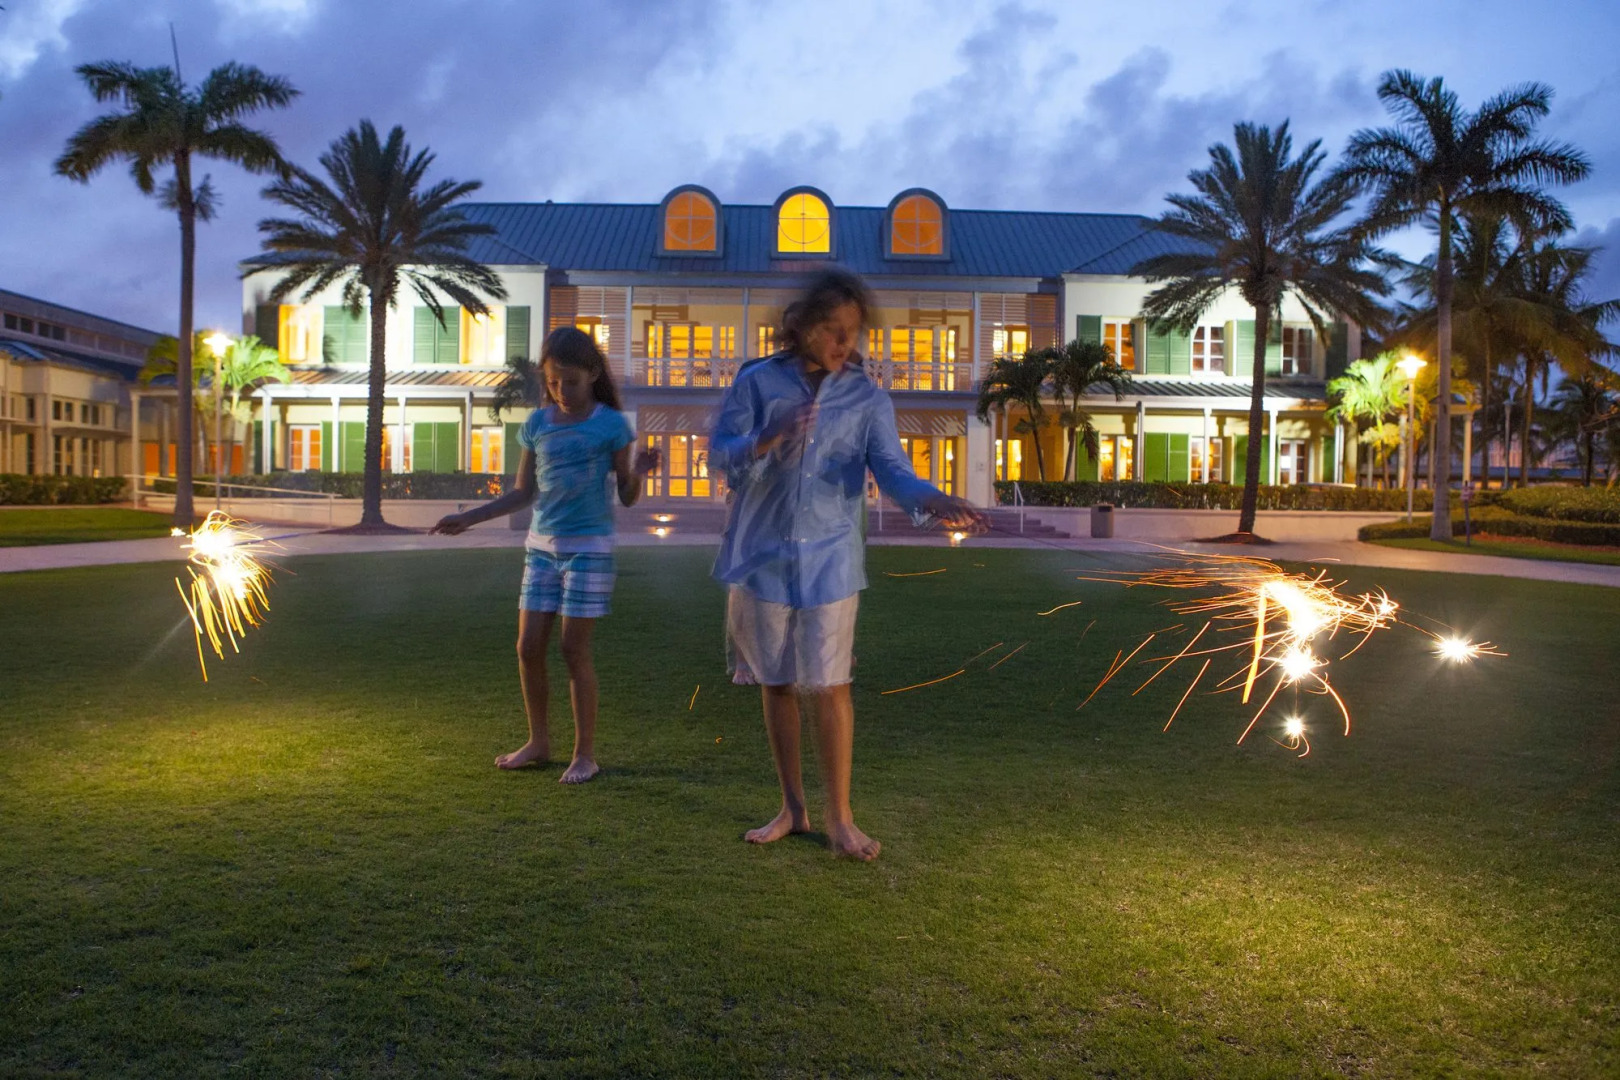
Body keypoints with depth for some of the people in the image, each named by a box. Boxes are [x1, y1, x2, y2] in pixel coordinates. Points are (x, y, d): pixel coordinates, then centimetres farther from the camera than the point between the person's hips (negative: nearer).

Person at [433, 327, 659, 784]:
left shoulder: (611, 424, -5)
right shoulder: (537, 423, 6)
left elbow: (627, 496, -1)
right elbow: (523, 492, 13)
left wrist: (638, 472, -22)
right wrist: (467, 518, 9)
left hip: (590, 548, -4)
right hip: (542, 546, 5)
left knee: (574, 649, -4)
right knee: (529, 647, 5)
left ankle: (585, 753, 9)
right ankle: (538, 742, 22)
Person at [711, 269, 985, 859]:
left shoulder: (868, 398, 1)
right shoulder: (757, 382, -1)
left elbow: (891, 468, -10)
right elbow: (720, 451, -9)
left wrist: (930, 499, -32)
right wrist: (767, 440, -30)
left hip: (828, 559, -1)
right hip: (763, 555, 1)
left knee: (829, 687, -3)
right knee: (776, 684, 10)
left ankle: (840, 819, 10)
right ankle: (793, 808, 25)